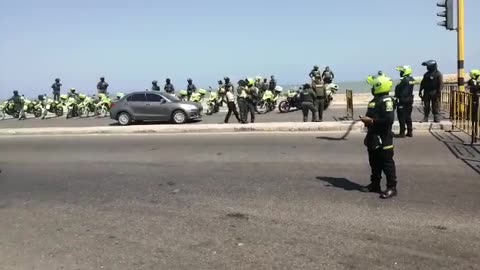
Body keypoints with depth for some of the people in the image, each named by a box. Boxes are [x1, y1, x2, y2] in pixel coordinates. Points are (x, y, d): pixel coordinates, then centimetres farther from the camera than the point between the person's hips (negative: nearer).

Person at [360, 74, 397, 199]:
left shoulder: (386, 100, -16)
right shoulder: (375, 100, 15)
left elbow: (389, 119, -26)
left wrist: (371, 121, -23)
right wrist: (366, 119, 5)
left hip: (383, 138, -10)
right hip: (373, 136, 10)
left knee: (387, 163, -4)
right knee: (374, 162, 16)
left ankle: (392, 187, 2)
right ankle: (375, 184, 27)